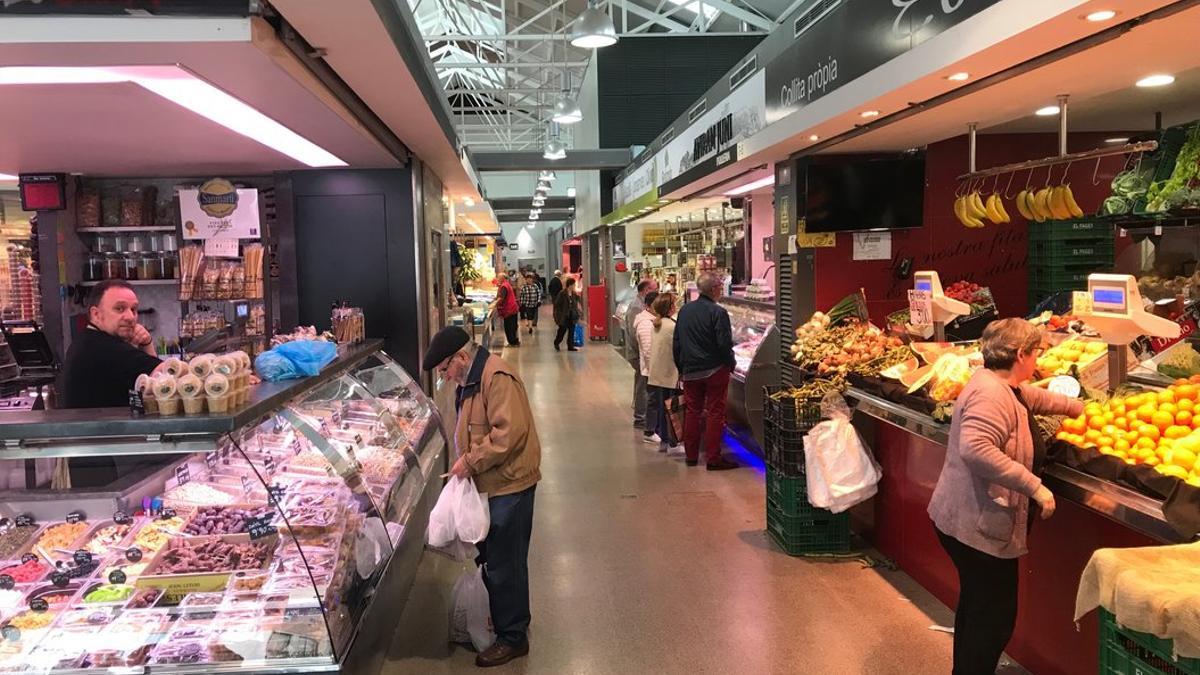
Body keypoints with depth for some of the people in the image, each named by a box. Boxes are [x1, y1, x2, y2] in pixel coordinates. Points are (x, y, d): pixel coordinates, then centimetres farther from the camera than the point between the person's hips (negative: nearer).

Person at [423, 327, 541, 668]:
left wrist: (471, 461, -21)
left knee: (503, 564, 1)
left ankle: (512, 637, 15)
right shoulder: (470, 381, 12)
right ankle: (504, 618, 36)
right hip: (490, 484, 10)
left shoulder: (497, 378, -20)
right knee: (491, 558, 19)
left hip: (508, 486, -10)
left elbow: (509, 431, -29)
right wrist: (467, 462, 9)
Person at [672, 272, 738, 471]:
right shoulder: (718, 312, -14)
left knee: (692, 411, 13)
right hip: (715, 370, -5)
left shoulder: (684, 310, 5)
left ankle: (691, 456, 20)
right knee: (715, 413, 1)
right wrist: (730, 364, 0)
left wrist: (681, 368, 17)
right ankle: (713, 459, 4)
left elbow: (676, 343, 9)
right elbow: (725, 344, -16)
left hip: (690, 372, 5)